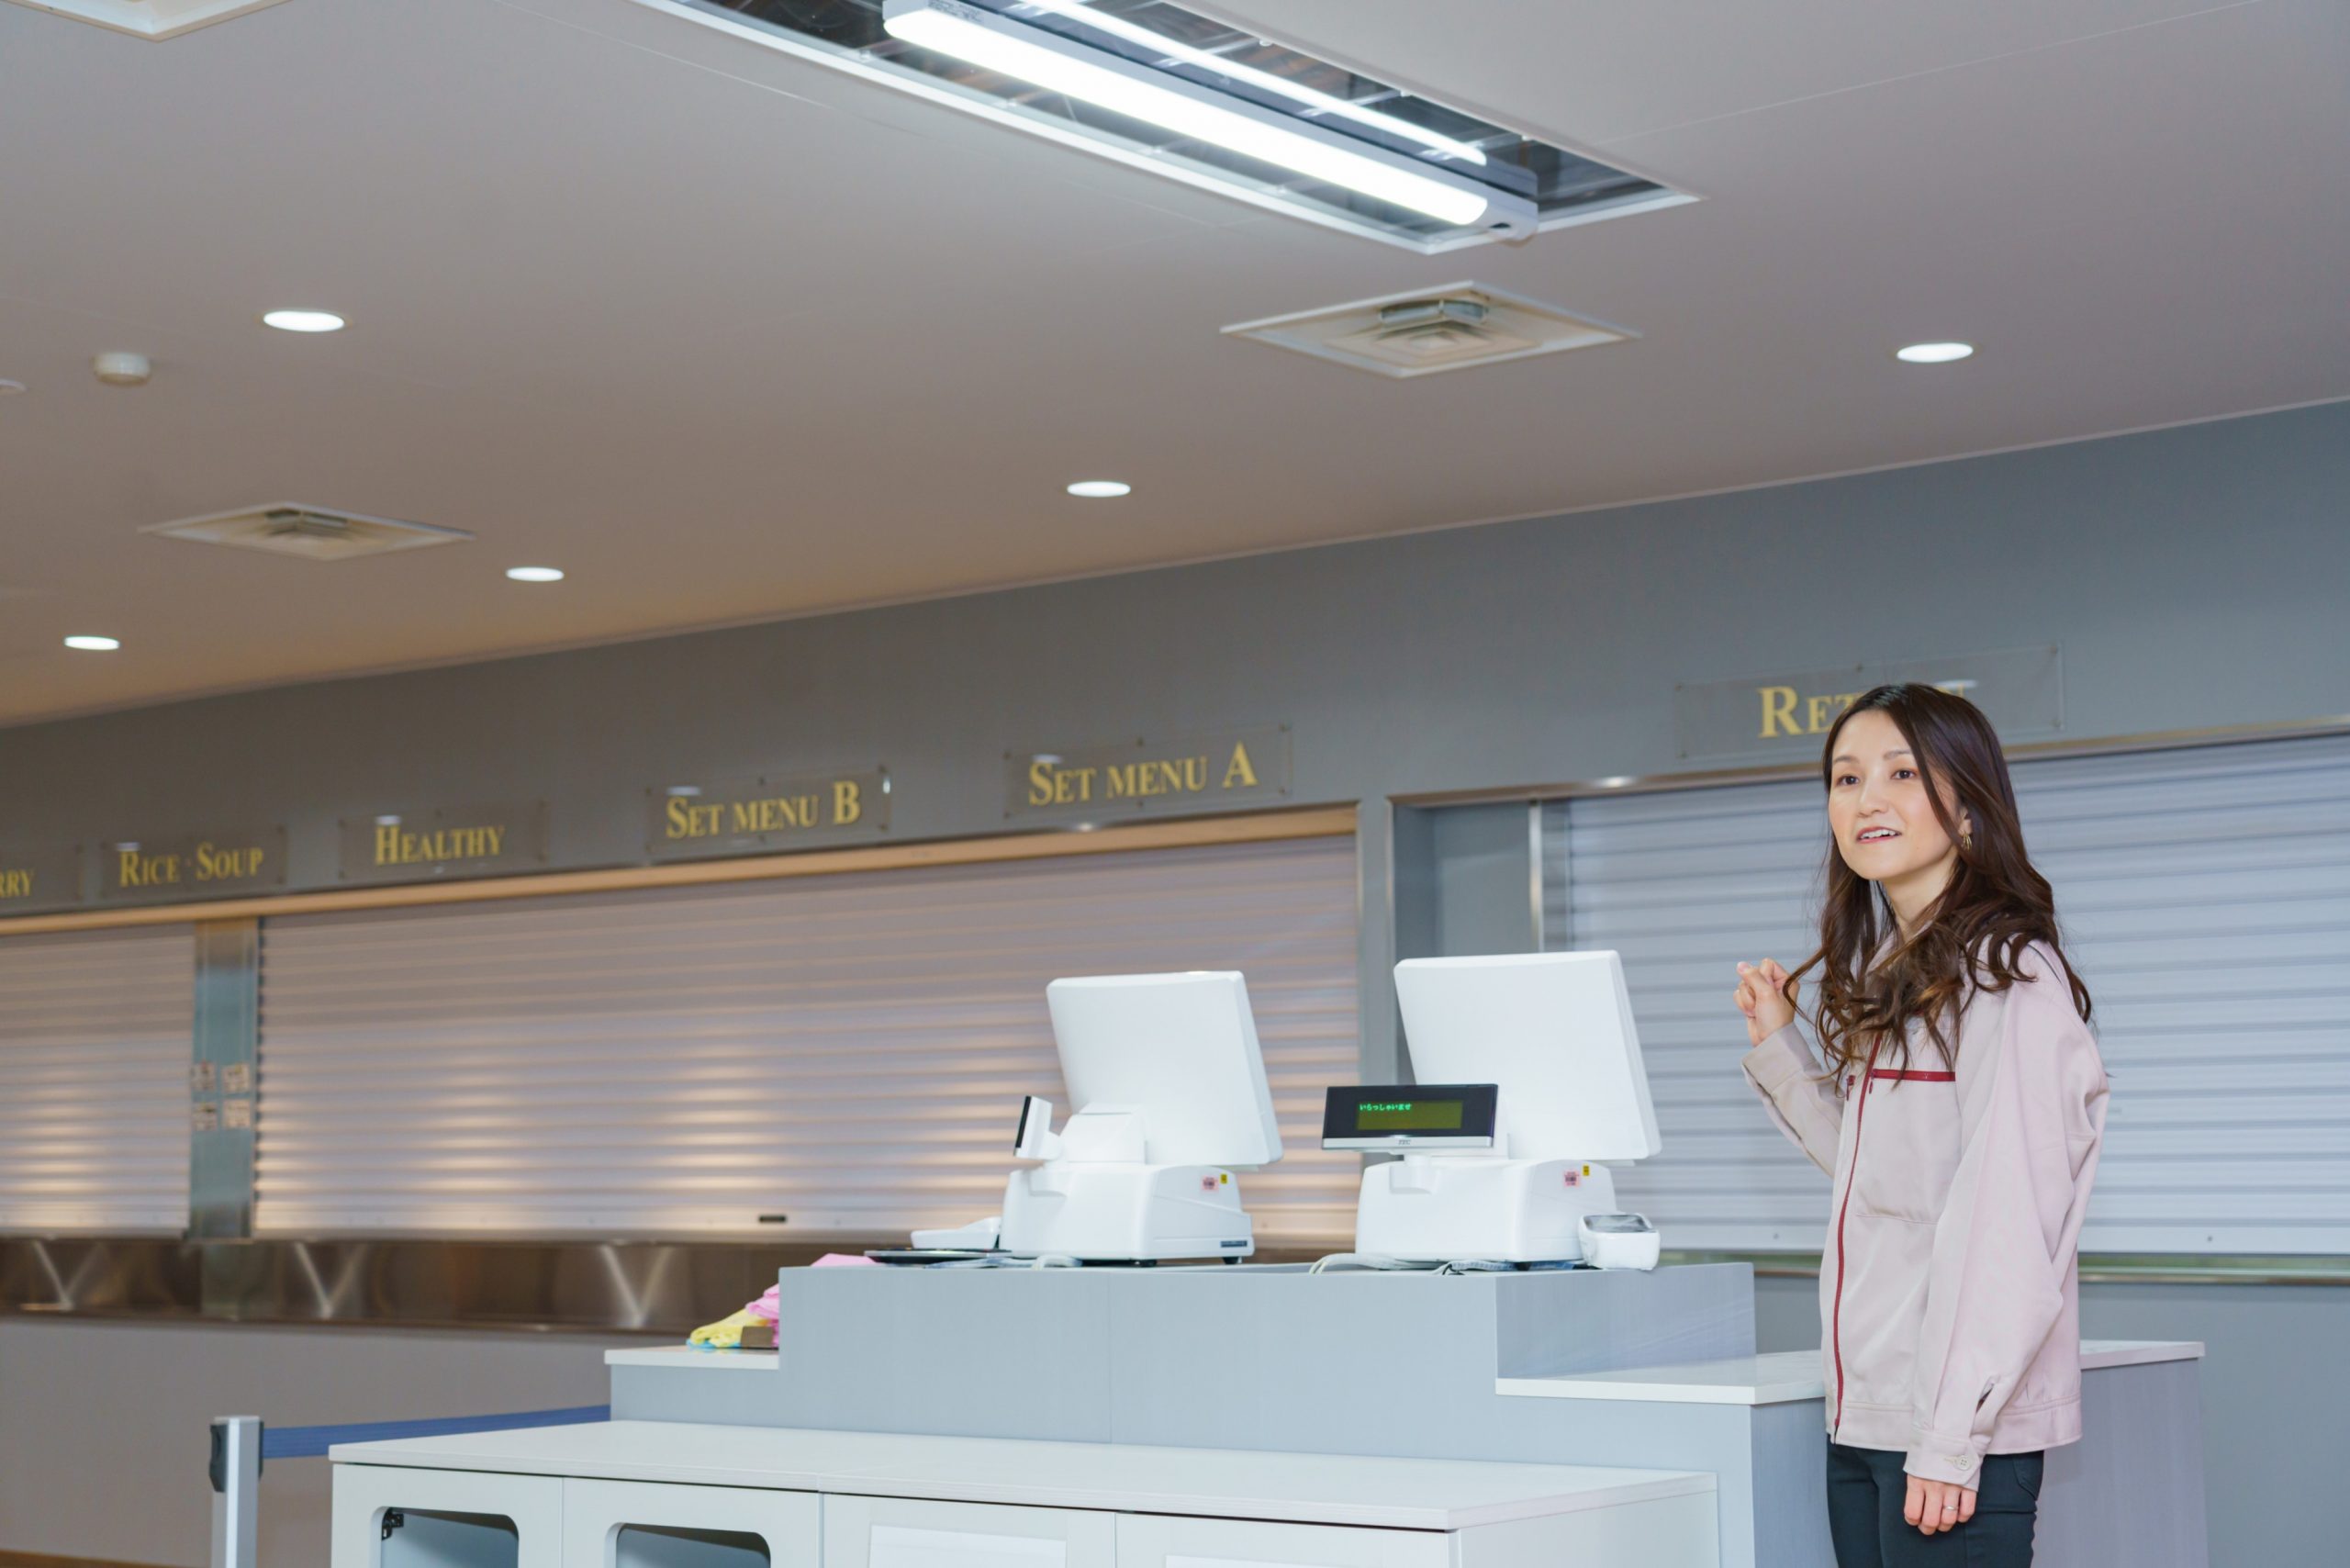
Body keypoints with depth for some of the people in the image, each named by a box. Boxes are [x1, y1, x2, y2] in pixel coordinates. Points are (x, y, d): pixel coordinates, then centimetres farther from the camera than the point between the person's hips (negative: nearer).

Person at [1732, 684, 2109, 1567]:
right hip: (1863, 1421, 8)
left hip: (1955, 1427, -8)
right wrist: (1778, 1045, 14)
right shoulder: (1886, 977, 15)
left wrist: (1953, 1437, -20)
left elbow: (2011, 1225, -17)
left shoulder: (2008, 976, -11)